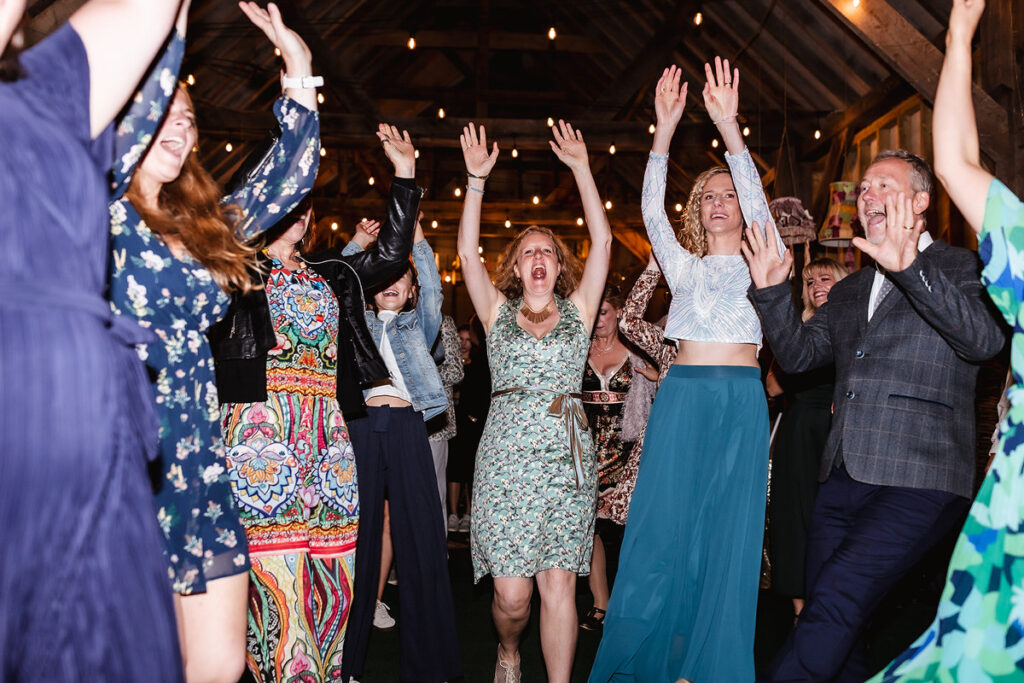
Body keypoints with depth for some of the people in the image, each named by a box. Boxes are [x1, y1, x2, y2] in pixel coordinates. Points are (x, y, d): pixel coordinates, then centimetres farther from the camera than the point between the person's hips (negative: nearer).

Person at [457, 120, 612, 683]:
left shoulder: (578, 310, 12)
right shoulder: (497, 310, 12)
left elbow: (602, 242, 5)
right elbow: (467, 252, 2)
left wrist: (581, 169, 2)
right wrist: (476, 180, -5)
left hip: (567, 452, 1)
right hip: (507, 451, 0)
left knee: (559, 584, 0)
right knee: (511, 592, -1)